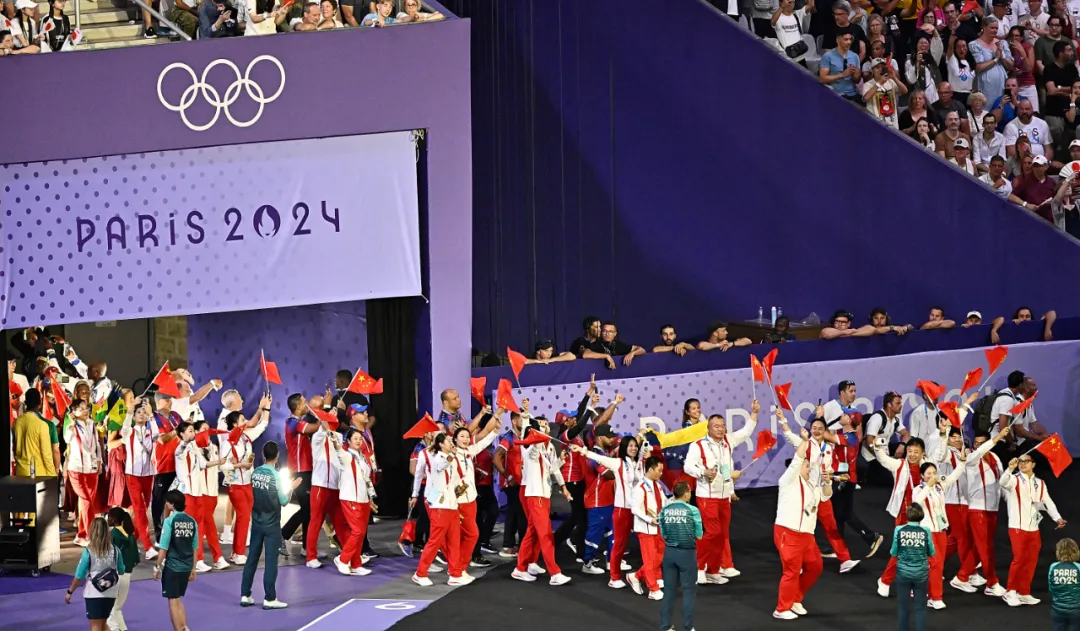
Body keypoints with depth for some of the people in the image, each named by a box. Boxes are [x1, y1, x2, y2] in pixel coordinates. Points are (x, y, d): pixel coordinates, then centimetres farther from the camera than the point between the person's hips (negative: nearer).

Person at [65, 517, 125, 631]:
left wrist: (70, 592, 2)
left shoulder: (88, 552, -13)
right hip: (110, 593, 4)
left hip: (94, 593, -4)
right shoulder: (115, 550, -4)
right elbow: (121, 571, 11)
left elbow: (79, 576, -10)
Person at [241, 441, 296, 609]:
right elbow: (283, 501, -10)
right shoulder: (275, 476, -15)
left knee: (252, 558, 10)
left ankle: (245, 596, 13)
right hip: (271, 524, -5)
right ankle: (269, 599, 1)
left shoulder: (255, 473, 1)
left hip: (257, 522, 5)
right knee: (271, 561, -1)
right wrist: (292, 487, 4)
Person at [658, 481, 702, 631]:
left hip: (669, 552, 4)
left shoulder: (664, 511, 0)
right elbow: (699, 535, -5)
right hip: (687, 553, -4)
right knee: (689, 591, 6)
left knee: (669, 590, 12)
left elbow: (663, 534, 8)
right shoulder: (692, 511, -12)